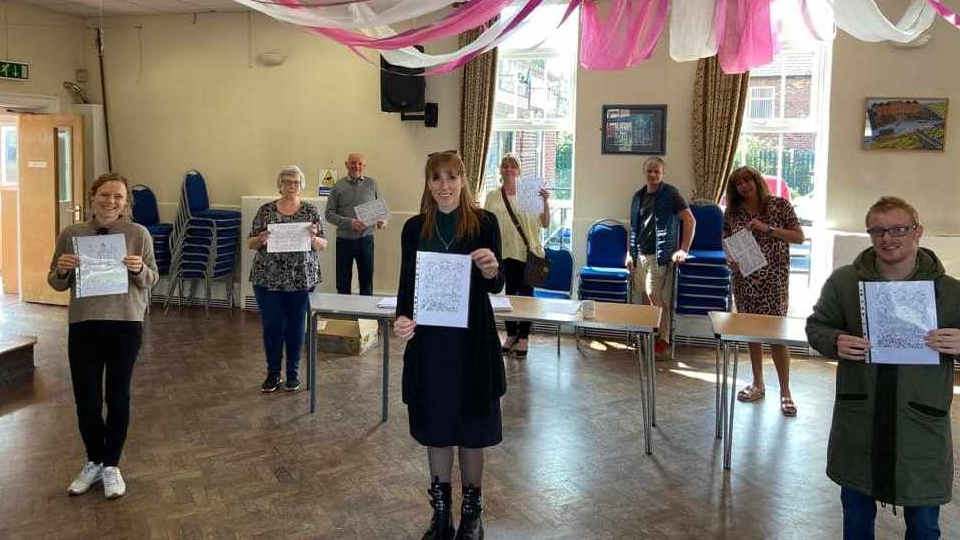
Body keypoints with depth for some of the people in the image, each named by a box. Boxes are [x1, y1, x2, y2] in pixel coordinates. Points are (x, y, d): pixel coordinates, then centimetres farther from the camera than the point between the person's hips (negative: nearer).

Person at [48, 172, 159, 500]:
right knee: (86, 399, 6)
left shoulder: (138, 234, -5)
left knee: (118, 396, 8)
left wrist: (139, 270, -21)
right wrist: (61, 270, -14)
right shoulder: (71, 234, 0)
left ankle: (111, 465, 25)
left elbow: (152, 280, 0)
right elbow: (56, 284, 7)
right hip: (83, 325, 2)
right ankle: (94, 462, 28)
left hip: (126, 325, -1)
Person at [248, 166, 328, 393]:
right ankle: (273, 373, 18)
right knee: (272, 327, 3)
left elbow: (323, 246, 2)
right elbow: (250, 243, 4)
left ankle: (293, 372, 22)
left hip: (301, 279, 0)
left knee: (296, 327, 7)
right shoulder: (266, 210, 3)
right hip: (268, 278, 0)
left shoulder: (311, 211, 3)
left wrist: (313, 237, -19)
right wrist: (261, 239, -17)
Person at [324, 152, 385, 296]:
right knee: (343, 283, 9)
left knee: (366, 282, 6)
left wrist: (382, 221, -11)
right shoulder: (338, 186, 1)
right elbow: (329, 214, -2)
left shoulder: (372, 184, 5)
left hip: (366, 239, 1)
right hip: (344, 239, 0)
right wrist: (350, 223, -16)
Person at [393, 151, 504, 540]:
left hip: (472, 339, -2)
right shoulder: (415, 228, 3)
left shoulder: (484, 223, -4)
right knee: (434, 426, 12)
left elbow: (497, 286, -4)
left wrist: (491, 270, -28)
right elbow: (407, 283, 3)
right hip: (428, 338, 3)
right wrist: (403, 318, -17)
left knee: (470, 427, 8)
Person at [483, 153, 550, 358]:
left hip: (528, 253, -1)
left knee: (526, 294, 1)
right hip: (504, 253, 1)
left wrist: (545, 202, -13)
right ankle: (511, 335, 25)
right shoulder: (492, 197, 5)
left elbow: (544, 224, -1)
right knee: (509, 293, 10)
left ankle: (523, 338, 12)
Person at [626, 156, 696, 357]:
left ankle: (663, 339, -1)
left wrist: (683, 250, -12)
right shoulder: (638, 196, 14)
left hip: (660, 255, -6)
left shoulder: (670, 194, -4)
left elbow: (690, 221, -7)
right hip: (640, 255, 6)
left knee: (654, 295, -11)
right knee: (642, 296, 8)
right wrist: (630, 252, 16)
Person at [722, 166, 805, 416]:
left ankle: (785, 391, 5)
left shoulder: (780, 205, -4)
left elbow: (799, 237, -5)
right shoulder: (732, 212, 6)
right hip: (744, 279, 4)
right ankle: (758, 384, 25)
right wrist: (730, 259, -8)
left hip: (774, 278, -4)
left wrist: (768, 229, -16)